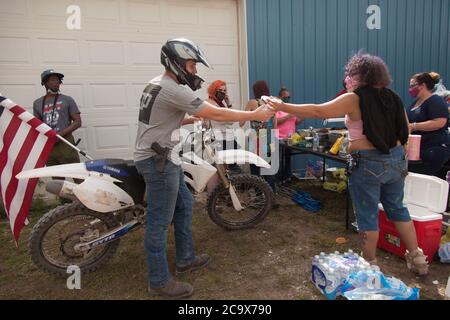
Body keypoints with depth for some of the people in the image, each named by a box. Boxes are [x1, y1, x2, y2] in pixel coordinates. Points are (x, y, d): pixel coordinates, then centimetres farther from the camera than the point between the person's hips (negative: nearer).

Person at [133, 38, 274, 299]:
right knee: (160, 221, -1)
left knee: (184, 205, 18)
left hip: (161, 157, 11)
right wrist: (255, 115, -11)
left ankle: (185, 260, 32)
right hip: (157, 160, -11)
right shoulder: (174, 90, -20)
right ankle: (159, 281, 14)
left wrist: (195, 117, 13)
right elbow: (216, 114, -19)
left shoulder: (158, 84, 13)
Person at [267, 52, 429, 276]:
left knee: (367, 215, 7)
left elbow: (317, 111, -16)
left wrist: (282, 107, -10)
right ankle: (417, 258, 32)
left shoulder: (354, 99, -12)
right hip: (396, 160, 7)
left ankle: (370, 263, 21)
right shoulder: (392, 97, 7)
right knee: (397, 208, 21)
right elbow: (405, 128, 14)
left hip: (368, 163, -7)